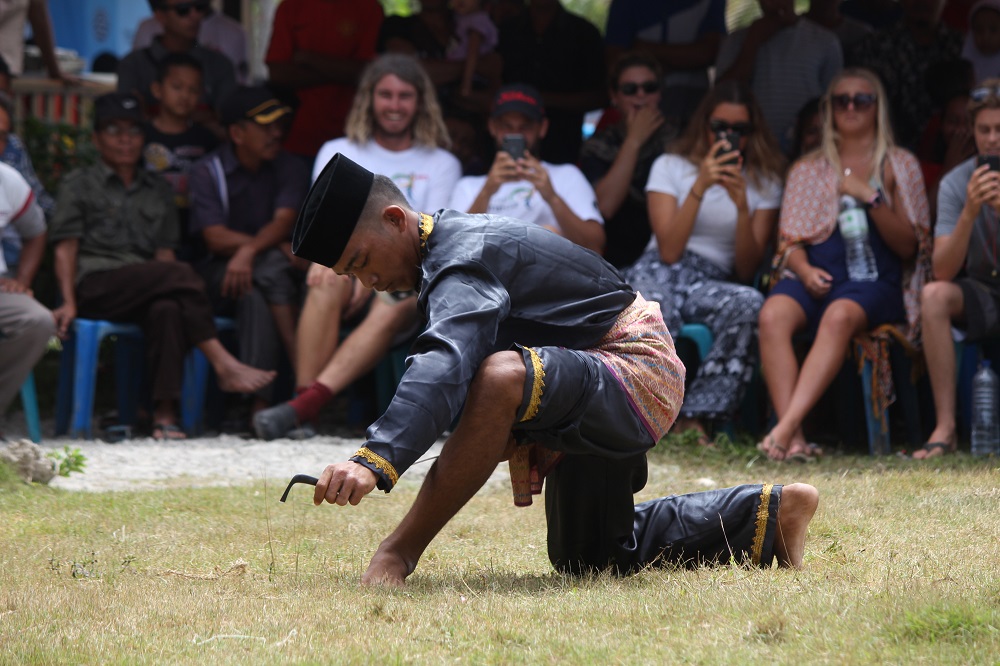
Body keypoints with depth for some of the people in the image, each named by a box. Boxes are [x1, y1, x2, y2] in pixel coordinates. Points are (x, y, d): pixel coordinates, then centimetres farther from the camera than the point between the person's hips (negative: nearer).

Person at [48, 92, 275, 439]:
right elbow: (66, 248, 5)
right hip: (96, 286, -3)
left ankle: (165, 414, -45)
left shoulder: (158, 190, 26)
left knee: (167, 309, -37)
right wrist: (69, 303, -10)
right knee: (182, 274, -31)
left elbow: (164, 252, 17)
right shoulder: (79, 184, 16)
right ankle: (224, 365, -34)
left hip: (145, 292, 3)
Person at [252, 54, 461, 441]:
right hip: (351, 273, 1)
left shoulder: (441, 164, 16)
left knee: (392, 308, -37)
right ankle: (304, 399, -45)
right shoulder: (338, 153, 20)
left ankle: (304, 406, -53)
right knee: (329, 280, -36)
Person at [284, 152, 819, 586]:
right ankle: (766, 516, 34)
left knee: (502, 377, -41)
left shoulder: (463, 259, -24)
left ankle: (401, 552, -32)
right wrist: (522, 437, 4)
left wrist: (374, 462, -56)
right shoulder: (451, 246, 9)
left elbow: (443, 366, -44)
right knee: (585, 557, 25)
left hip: (639, 373, -11)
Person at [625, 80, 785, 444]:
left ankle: (696, 415, -35)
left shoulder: (764, 183, 13)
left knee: (750, 303, -37)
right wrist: (700, 187, -9)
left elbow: (747, 269, 4)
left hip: (715, 283, 2)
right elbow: (669, 250, -2)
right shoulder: (670, 166, 11)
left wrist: (742, 205, -10)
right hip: (660, 274, -2)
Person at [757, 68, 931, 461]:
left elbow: (908, 246, 6)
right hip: (814, 277, 2)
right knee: (773, 314, -33)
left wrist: (871, 198, -7)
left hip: (873, 281, -2)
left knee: (840, 316, -38)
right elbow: (791, 240, 16)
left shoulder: (900, 166, 14)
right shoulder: (808, 170, 21)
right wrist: (804, 269, -7)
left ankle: (787, 425, -49)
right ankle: (793, 440, -43)